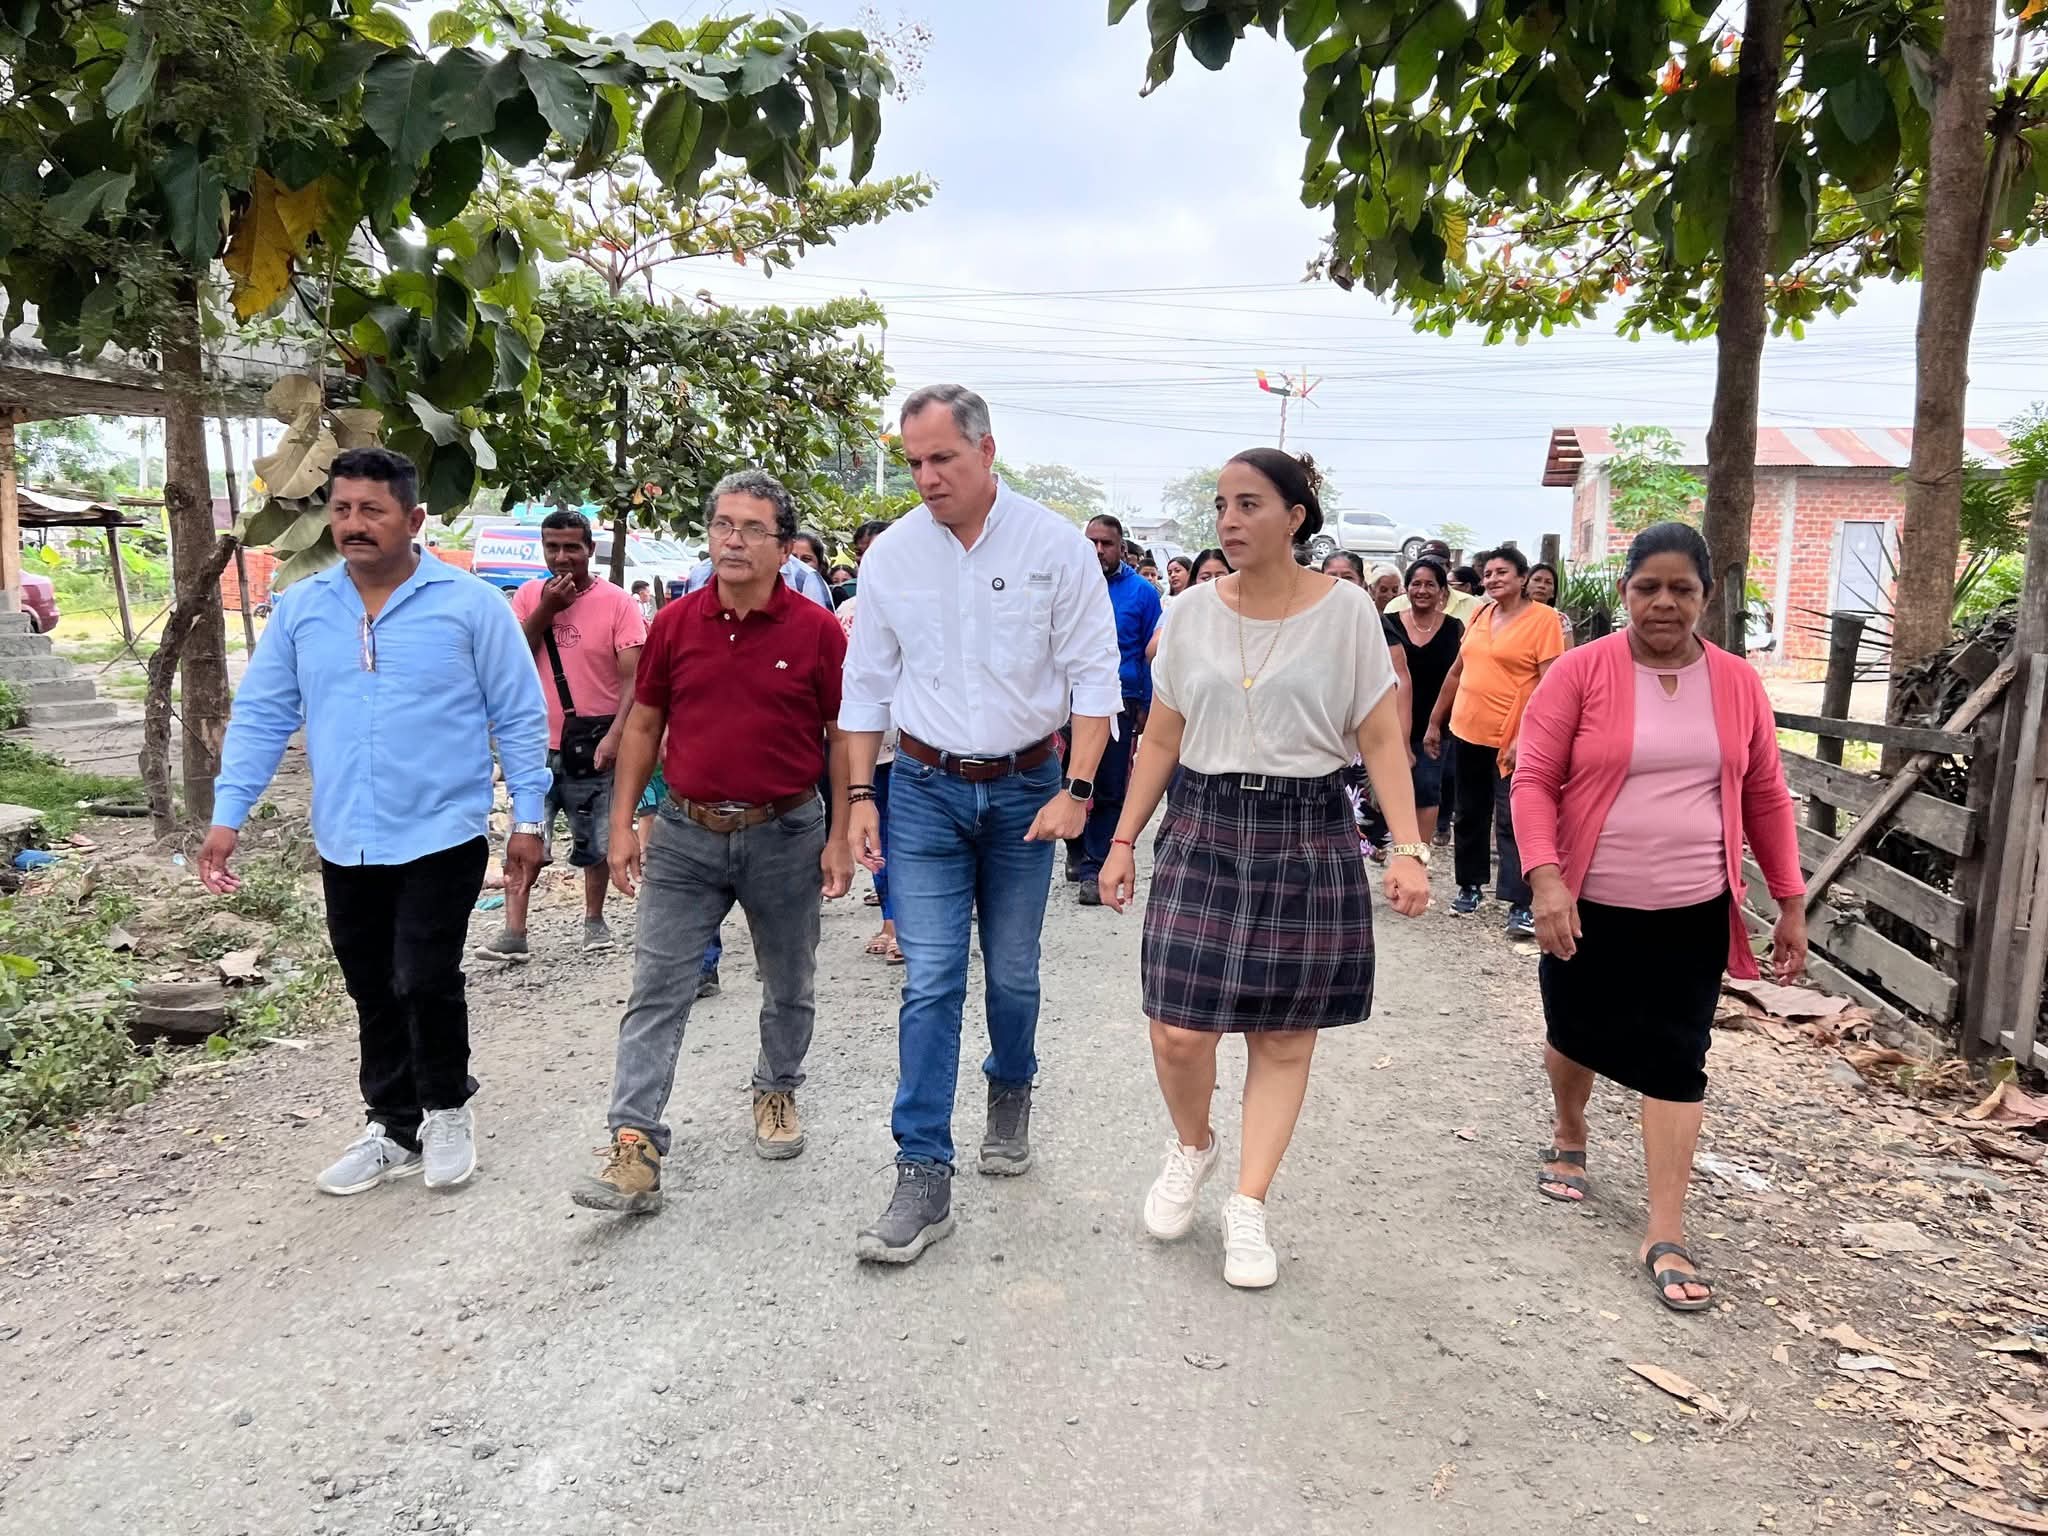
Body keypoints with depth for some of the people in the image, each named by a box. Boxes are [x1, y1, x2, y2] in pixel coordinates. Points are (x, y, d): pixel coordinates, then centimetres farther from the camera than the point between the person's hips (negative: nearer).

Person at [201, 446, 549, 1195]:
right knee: (373, 994, 14)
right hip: (344, 844, 5)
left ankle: (446, 1112, 20)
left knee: (425, 981, -6)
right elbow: (260, 716, 8)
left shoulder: (470, 603, -7)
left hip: (442, 836, -4)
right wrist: (227, 815, 0)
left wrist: (527, 819, -6)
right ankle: (394, 1129, 30)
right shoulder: (299, 608, 5)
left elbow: (520, 718, -4)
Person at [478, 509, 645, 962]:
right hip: (538, 743, 2)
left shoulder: (616, 602, -6)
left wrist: (615, 735, -21)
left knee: (596, 846, 10)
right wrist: (545, 610, -10)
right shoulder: (528, 596, 5)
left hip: (594, 747, -2)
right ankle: (513, 933, 2)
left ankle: (594, 920, 28)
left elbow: (633, 678, -10)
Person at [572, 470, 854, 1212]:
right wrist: (622, 824, 3)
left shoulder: (816, 630, -7)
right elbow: (643, 725, 8)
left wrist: (841, 837, -6)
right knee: (656, 990, -2)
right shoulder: (674, 624, 1)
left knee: (789, 985, 15)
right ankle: (635, 1149, 2)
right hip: (686, 834, 2)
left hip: (785, 836, -1)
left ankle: (777, 1091, 39)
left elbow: (842, 737, -3)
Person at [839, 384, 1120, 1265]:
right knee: (930, 981, -4)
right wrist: (859, 797, 3)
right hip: (926, 789, 1)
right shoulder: (891, 556, 1)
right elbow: (867, 685, 7)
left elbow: (1093, 676, -5)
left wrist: (1075, 791, -12)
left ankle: (1010, 1095, 40)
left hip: (1025, 785, 0)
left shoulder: (1055, 546, -6)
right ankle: (924, 1179, 1)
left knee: (1012, 970, 11)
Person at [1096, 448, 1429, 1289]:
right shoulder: (1190, 613, 3)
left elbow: (1382, 739, -2)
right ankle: (1191, 1145, 28)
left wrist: (1408, 848, -12)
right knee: (1178, 1030, -4)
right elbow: (1161, 740, 9)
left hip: (1307, 836, -1)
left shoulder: (1345, 610, -3)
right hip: (1202, 828, 2)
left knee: (1284, 1034, 4)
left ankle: (1248, 1208, 20)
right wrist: (1123, 842, 7)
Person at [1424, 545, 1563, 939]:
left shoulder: (1542, 619, -9)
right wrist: (1435, 722, 18)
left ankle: (1520, 906, -6)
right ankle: (1470, 886, 30)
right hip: (1466, 732, 6)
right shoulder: (1479, 615, 10)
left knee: (1511, 823, -8)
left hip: (1511, 741, -6)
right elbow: (1457, 672, 18)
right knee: (1470, 816, 16)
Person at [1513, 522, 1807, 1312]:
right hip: (1591, 908, -1)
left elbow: (1766, 797, 8)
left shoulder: (1737, 683, 2)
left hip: (1692, 916, 1)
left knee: (1676, 1063, 0)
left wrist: (1790, 902, 6)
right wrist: (1546, 879, -21)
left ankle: (1666, 1235, 8)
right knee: (1574, 1034, 15)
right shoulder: (1581, 671, -7)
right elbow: (1533, 780, -9)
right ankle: (1569, 1139, 45)